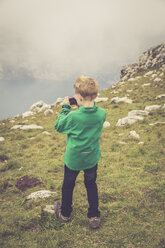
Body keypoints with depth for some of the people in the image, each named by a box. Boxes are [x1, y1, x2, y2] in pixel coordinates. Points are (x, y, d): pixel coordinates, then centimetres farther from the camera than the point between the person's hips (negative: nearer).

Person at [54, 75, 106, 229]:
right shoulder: (102, 114, -17)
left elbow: (58, 126, -10)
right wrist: (91, 102, -1)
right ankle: (94, 217, 33)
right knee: (91, 184, 23)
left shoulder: (73, 116, -29)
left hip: (73, 159, -3)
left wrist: (65, 108, -3)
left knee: (68, 185, 21)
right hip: (92, 157, 3)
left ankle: (65, 214, 42)